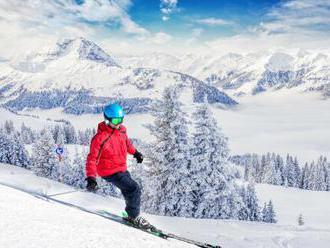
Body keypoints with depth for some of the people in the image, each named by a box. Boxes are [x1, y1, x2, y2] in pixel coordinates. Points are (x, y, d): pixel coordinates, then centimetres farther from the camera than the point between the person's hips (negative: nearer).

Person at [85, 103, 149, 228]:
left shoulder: (121, 130, -3)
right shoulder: (100, 138, -25)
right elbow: (92, 159, -23)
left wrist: (135, 152, 32)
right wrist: (91, 178, -32)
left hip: (122, 168, 8)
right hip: (110, 172, -8)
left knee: (129, 191, 21)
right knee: (134, 189, -14)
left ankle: (131, 214, 41)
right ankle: (134, 216, 3)